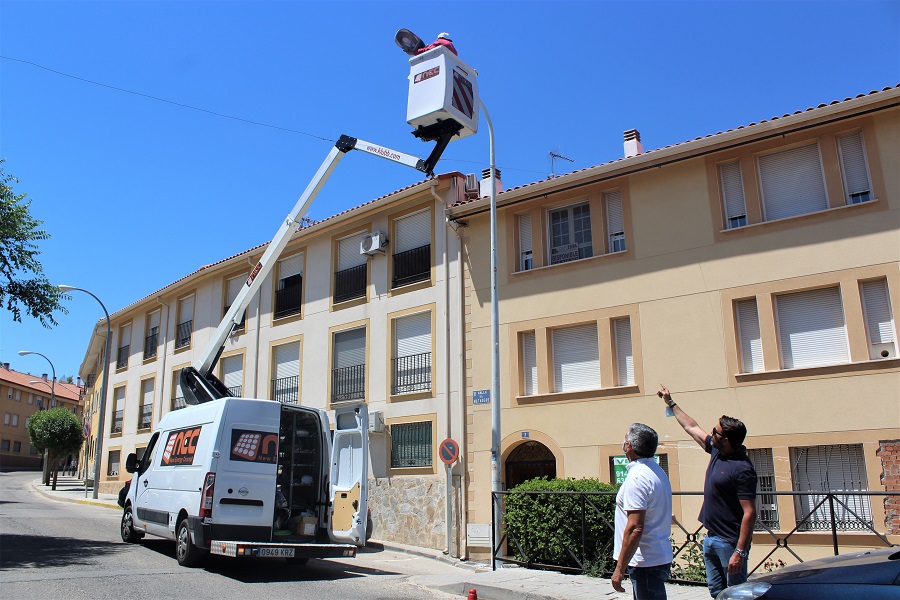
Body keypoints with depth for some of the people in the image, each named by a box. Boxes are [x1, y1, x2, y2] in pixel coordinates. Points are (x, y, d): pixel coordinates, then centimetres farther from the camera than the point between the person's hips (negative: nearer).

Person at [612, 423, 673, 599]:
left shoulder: (636, 478, -20)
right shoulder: (658, 472, 11)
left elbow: (635, 528, -24)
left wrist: (620, 568, -19)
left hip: (646, 563, -10)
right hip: (660, 557, 10)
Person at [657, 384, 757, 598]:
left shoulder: (742, 469, -22)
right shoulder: (716, 451, 4)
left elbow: (749, 512, -23)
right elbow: (691, 427, 19)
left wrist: (740, 551, -25)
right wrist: (671, 402, 27)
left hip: (730, 543, -9)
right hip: (711, 539, 9)